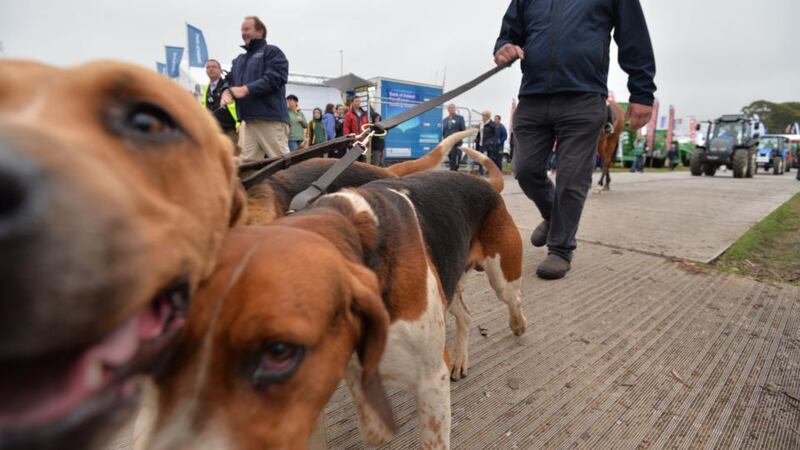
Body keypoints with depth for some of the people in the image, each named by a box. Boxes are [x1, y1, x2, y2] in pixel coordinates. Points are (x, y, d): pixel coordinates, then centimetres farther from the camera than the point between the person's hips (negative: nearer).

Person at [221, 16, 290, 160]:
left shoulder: (271, 52, 4)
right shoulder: (239, 60, 27)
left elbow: (274, 78, -11)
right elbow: (230, 81, 23)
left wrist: (246, 89, -17)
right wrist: (227, 91, -3)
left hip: (271, 119, -7)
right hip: (249, 121, 7)